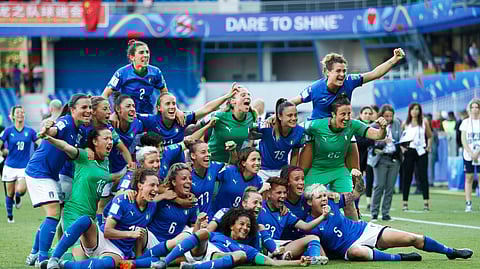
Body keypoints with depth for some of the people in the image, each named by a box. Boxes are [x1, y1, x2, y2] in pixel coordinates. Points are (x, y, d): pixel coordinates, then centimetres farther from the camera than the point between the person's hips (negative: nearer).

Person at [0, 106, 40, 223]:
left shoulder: (30, 131, 1)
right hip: (10, 166, 0)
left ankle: (17, 196, 11)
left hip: (24, 167, 0)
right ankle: (9, 215, 28)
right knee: (10, 193, 8)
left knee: (21, 190, -24)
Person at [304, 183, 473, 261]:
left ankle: (451, 252, 17)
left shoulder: (331, 203, 1)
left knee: (413, 239, -2)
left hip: (364, 230, 5)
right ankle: (399, 258, -31)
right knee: (357, 252, -46)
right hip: (349, 247, -5)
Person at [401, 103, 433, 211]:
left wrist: (429, 146, 1)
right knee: (407, 177, 2)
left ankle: (426, 202, -6)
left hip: (421, 152, 0)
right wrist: (402, 147, -4)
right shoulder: (405, 124, 4)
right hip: (409, 151, 0)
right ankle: (405, 202, 6)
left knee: (423, 177, -5)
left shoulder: (424, 123, 4)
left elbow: (430, 136, 14)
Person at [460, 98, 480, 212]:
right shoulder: (466, 122, 6)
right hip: (468, 155, 2)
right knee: (468, 178, 1)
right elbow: (463, 139, 2)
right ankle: (468, 204, 2)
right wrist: (471, 153, -9)